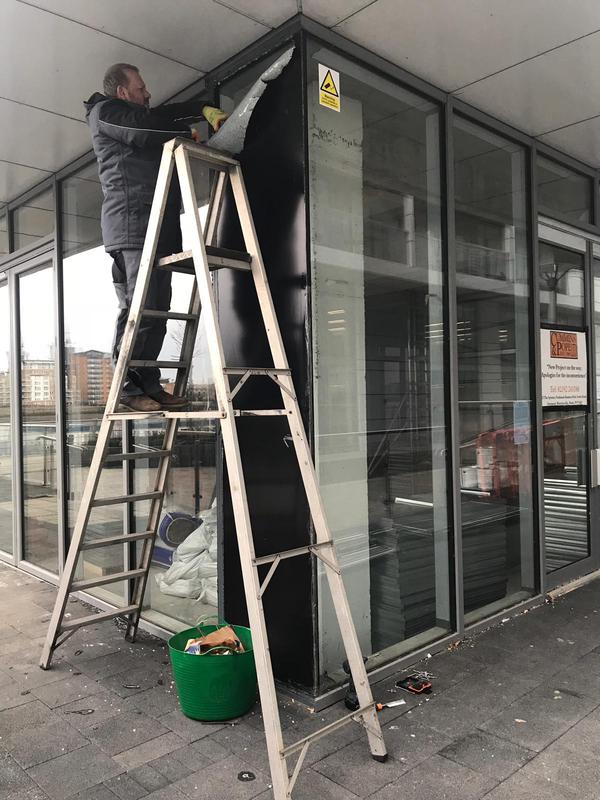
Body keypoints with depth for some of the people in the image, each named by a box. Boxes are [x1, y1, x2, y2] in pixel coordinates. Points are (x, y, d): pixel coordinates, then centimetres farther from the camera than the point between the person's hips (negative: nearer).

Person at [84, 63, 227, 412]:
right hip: (132, 223, -9)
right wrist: (186, 133, 4)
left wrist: (205, 109, 20)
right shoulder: (105, 112, 7)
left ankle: (149, 385, 3)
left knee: (158, 309, 2)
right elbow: (147, 131, -8)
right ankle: (128, 387, -13)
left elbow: (166, 114, 38)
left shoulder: (138, 114, 34)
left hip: (159, 226, 9)